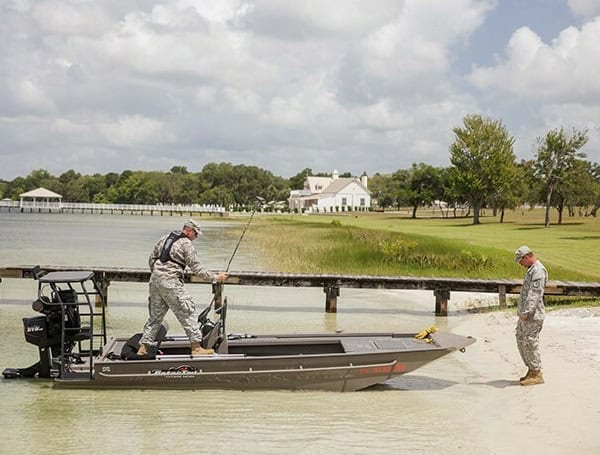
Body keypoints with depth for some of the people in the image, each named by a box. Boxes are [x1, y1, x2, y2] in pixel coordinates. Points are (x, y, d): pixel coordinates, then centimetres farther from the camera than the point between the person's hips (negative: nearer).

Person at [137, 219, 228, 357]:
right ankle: (196, 347, -8)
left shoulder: (165, 238, 17)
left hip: (155, 279, 8)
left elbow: (151, 259, 19)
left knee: (155, 315, 16)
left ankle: (143, 347, 15)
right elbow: (196, 267, -7)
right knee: (188, 312, -4)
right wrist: (215, 277, -1)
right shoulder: (186, 244, -4)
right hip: (170, 282, -7)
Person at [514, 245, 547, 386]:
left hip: (533, 316, -10)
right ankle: (531, 370, 22)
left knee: (530, 343, -6)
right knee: (521, 341, 14)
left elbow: (534, 294, -23)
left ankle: (536, 374, 2)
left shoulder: (538, 271, -16)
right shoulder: (531, 270, 17)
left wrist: (526, 312, -25)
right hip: (525, 315, 10)